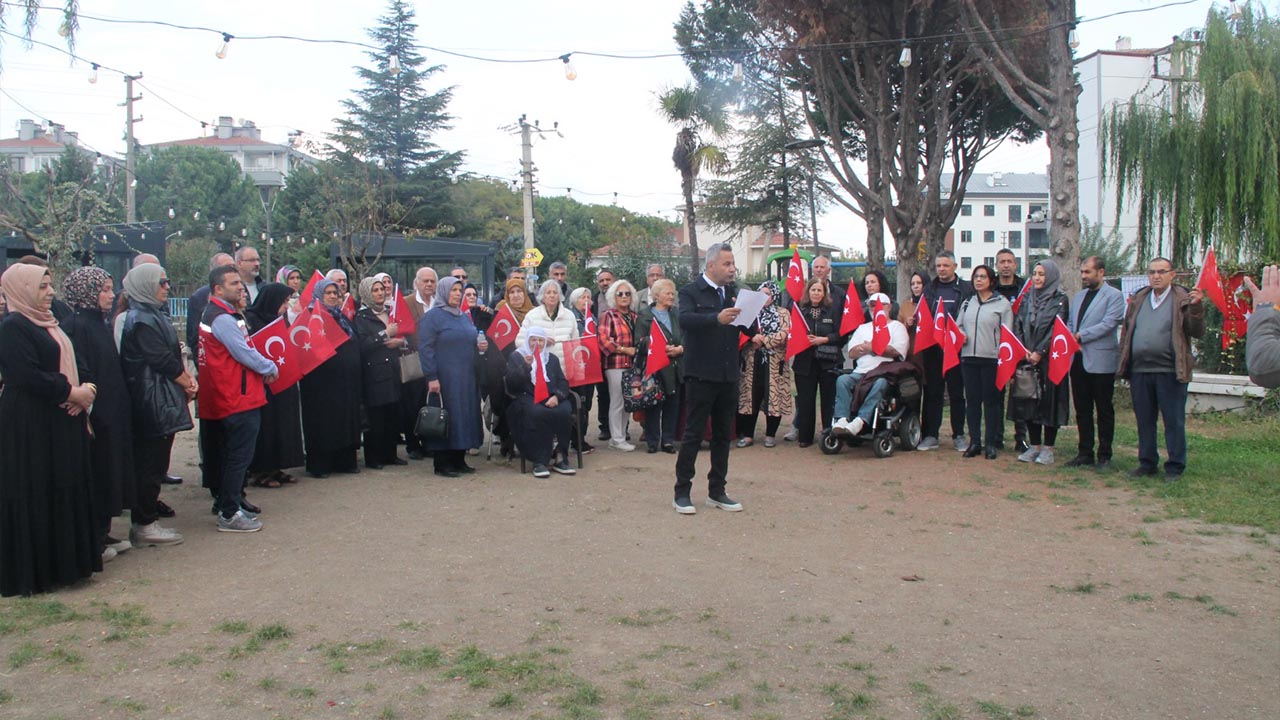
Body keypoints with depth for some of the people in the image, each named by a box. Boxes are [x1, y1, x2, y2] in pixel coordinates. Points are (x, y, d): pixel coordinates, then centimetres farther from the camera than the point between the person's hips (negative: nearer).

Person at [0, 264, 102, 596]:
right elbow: (27, 375, -21)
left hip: (61, 424, 9)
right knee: (35, 498, -2)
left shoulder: (48, 324, 15)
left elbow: (72, 364, 15)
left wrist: (83, 391, -4)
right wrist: (72, 393, -15)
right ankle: (32, 573, 8)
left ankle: (63, 562, 21)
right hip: (30, 427, -9)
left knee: (66, 491, 12)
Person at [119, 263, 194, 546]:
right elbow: (162, 358, -17)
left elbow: (173, 353, 15)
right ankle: (144, 525, 5)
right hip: (152, 402, -10)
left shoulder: (155, 315, 16)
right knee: (151, 462, -3)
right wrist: (187, 383, -5)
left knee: (153, 462, 13)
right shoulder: (140, 320, -14)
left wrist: (187, 376, -1)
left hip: (163, 399, 10)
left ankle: (147, 519, 20)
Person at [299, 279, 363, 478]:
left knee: (346, 419, 9)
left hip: (346, 380, 7)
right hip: (322, 381, -7)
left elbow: (354, 345, 19)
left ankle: (345, 460, 16)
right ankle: (319, 465, 5)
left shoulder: (341, 316, 17)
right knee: (322, 422, -2)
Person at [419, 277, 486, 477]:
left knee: (465, 415, 8)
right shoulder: (431, 317, -6)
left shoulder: (464, 317, 18)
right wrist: (431, 377, -20)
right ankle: (442, 464, 3)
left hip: (467, 378, 7)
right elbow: (425, 348, -13)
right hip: (444, 378, -7)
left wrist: (480, 346, 3)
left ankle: (459, 460, 17)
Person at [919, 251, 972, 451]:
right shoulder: (929, 288, 13)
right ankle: (931, 435, 10)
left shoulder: (965, 289, 1)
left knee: (957, 393, 5)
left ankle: (959, 435, 13)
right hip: (932, 348, 3)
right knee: (932, 393, 6)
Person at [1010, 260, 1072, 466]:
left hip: (1049, 358, -5)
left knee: (1049, 400, -2)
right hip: (1027, 358, 5)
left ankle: (1047, 448, 4)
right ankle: (1034, 446, 13)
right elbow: (1018, 325, 6)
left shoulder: (1060, 300, -1)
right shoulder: (1027, 299, 13)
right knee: (1028, 401, 5)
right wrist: (1023, 350, -9)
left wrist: (1039, 352, -16)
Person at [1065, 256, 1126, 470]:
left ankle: (1104, 456, 10)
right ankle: (1085, 453, 18)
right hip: (1078, 360, 6)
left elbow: (1108, 324, -15)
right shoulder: (1078, 297, 17)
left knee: (1104, 410, 3)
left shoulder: (1114, 295, -4)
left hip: (1101, 360, -6)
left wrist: (1080, 336, -16)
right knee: (1082, 409, 10)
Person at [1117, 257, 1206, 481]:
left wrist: (1196, 307, -21)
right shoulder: (1138, 299, 13)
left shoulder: (1183, 300, -1)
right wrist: (1124, 364, 10)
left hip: (1170, 371, -5)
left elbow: (1197, 332, -6)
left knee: (1173, 421, 2)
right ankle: (1147, 462, 23)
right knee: (1144, 420, 12)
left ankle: (1175, 466, 11)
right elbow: (1126, 332, 16)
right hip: (1139, 371, 5)